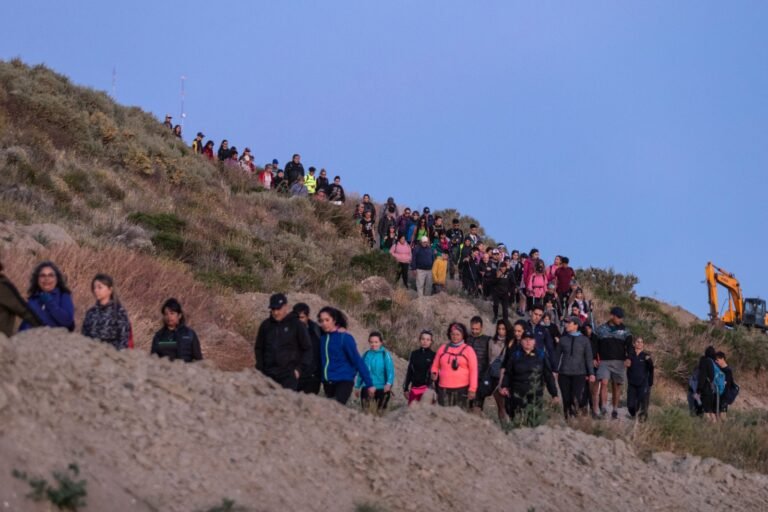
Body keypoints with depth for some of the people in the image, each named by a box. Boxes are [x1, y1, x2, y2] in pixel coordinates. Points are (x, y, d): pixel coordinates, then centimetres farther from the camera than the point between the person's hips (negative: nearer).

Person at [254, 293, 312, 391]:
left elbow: (307, 349, 3)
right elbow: (258, 348, 20)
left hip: (289, 375, -4)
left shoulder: (296, 325, 0)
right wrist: (260, 368, 10)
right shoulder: (266, 325, 10)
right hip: (269, 374, 4)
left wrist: (299, 368, -4)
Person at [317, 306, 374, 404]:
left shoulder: (345, 337, -11)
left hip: (344, 381, -6)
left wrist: (369, 384, -13)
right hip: (327, 383, 6)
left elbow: (358, 361, -12)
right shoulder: (322, 336, 4)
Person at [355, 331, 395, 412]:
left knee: (380, 411, 8)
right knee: (365, 410, 1)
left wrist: (389, 383, -30)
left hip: (382, 389, -3)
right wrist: (357, 387, 15)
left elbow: (390, 370, -14)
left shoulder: (385, 354, -7)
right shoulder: (366, 355, 4)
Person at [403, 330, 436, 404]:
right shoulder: (414, 354, 9)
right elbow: (409, 372, 14)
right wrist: (406, 388, 13)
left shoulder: (433, 355, -1)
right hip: (414, 388, 4)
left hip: (427, 388, -3)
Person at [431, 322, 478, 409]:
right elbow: (435, 366, 21)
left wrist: (472, 389, -5)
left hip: (462, 389, -2)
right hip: (443, 389, 2)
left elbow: (473, 370, 2)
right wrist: (434, 373, -2)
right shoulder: (442, 348, 12)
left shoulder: (468, 350, 4)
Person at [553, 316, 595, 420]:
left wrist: (591, 373, 3)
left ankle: (574, 418, -4)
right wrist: (555, 371, 6)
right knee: (566, 399, 1)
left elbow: (588, 357, 6)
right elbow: (557, 356, 11)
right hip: (564, 373, 2)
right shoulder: (563, 339, 7)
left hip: (579, 373, -2)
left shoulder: (584, 340, 4)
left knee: (575, 399, -13)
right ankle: (567, 419, 10)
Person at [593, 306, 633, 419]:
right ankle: (603, 408, -20)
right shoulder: (601, 329, 8)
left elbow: (629, 345, 0)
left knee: (616, 386, 4)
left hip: (619, 362, 1)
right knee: (604, 383, -17)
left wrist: (628, 358, -16)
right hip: (604, 361, -1)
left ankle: (615, 410, 12)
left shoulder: (624, 331, 8)